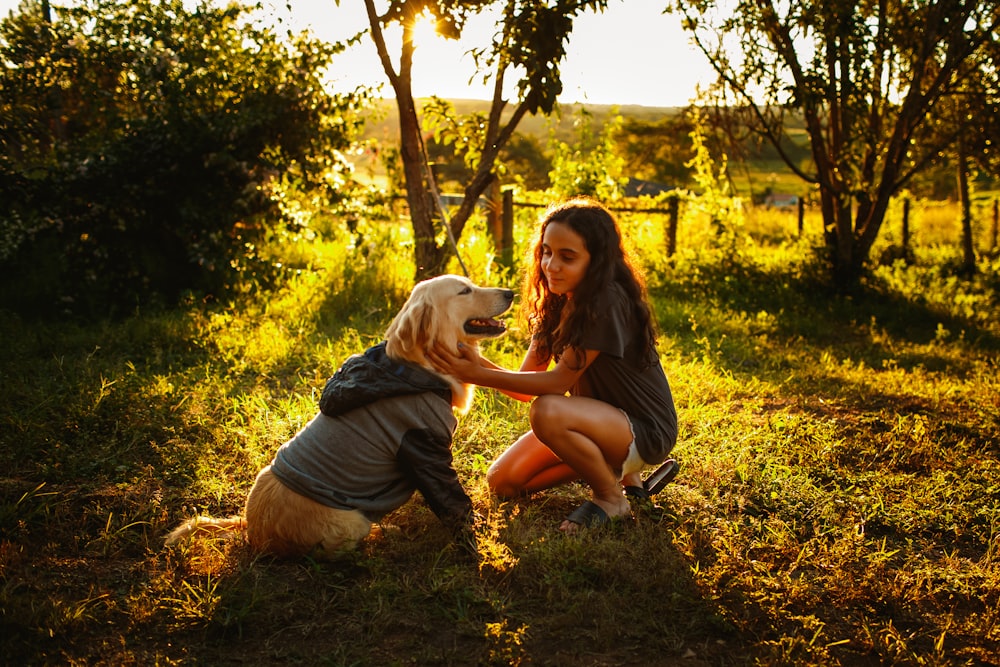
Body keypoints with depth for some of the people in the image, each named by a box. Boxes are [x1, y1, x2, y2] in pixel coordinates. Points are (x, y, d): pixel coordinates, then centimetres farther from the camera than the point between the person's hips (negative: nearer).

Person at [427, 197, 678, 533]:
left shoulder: (609, 302, -25)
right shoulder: (556, 303, 1)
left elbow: (558, 382, -24)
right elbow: (526, 384, -4)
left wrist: (478, 375, -28)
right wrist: (477, 362, -23)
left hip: (644, 431, -8)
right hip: (598, 415, 8)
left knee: (548, 412, -34)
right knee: (503, 481, -1)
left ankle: (611, 499, -9)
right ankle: (612, 466, 13)